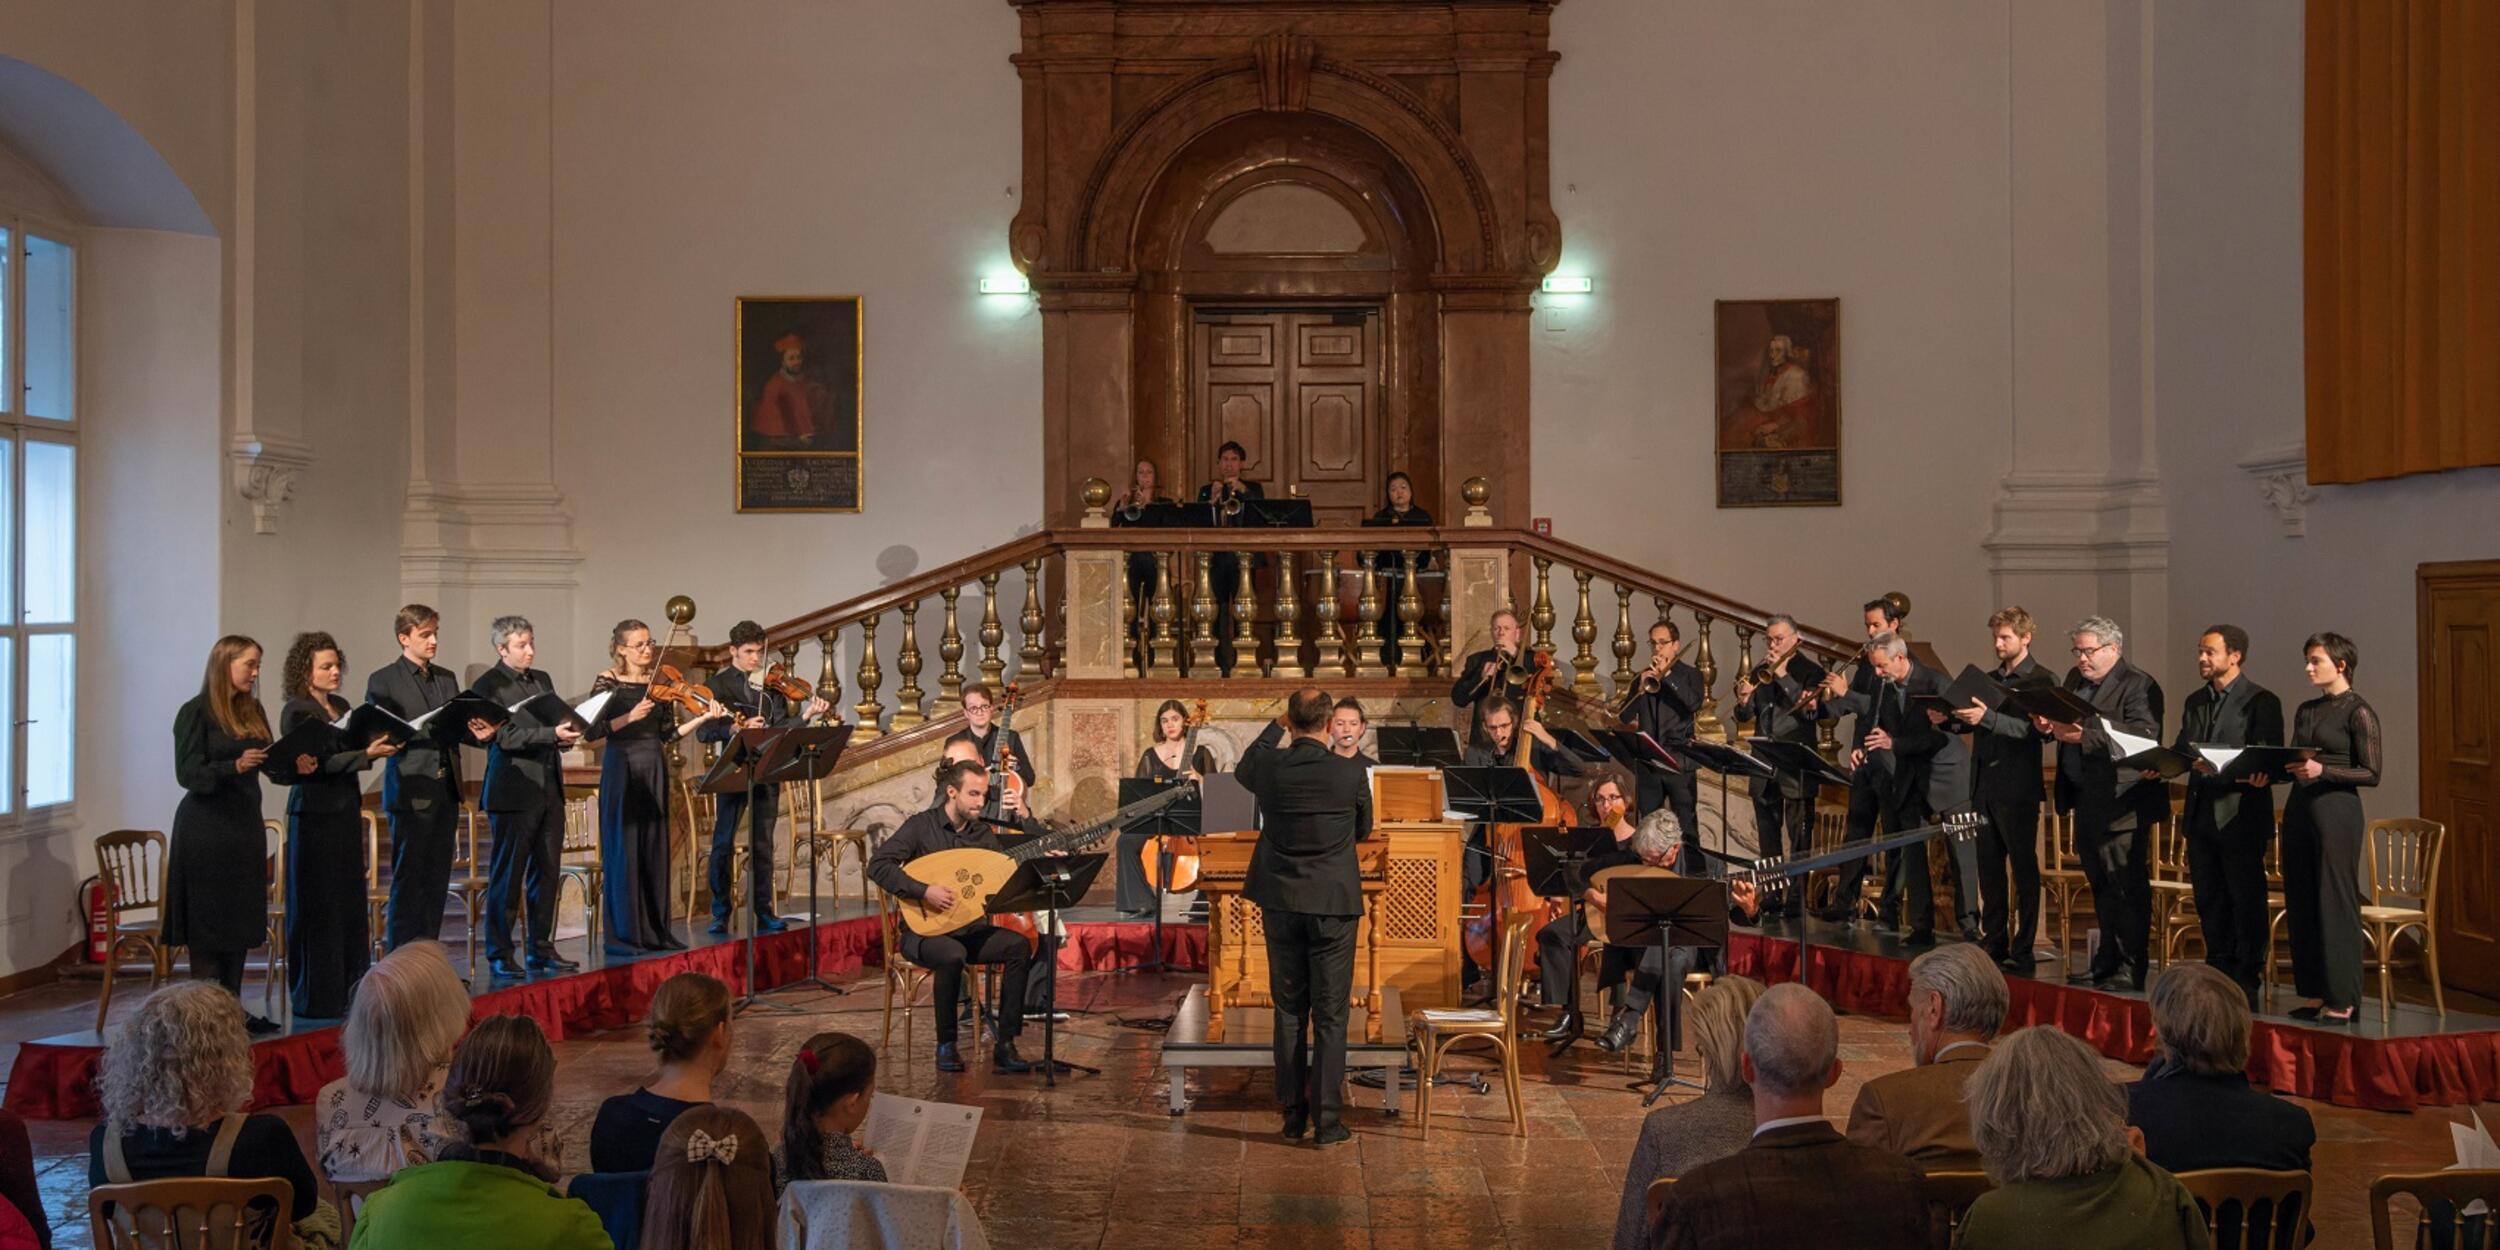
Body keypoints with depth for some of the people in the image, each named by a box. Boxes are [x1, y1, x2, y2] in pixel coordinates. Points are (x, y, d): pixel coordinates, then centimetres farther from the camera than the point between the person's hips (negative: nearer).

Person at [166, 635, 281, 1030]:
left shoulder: (252, 711, 11)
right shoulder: (196, 712, -8)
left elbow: (269, 760, 14)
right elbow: (188, 774, -13)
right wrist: (234, 766, -27)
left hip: (246, 823, 7)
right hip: (207, 829, -7)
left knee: (240, 919, 9)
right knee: (208, 923, -3)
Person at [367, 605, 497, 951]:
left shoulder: (447, 678, 16)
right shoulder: (383, 681, -2)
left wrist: (480, 733, -4)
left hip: (445, 791, 6)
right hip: (410, 792, -6)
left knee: (437, 881, 8)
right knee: (408, 880, -3)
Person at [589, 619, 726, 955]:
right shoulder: (608, 682, -4)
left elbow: (669, 733, 5)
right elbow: (591, 732, -12)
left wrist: (704, 718, -7)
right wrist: (629, 717, -23)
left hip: (655, 771, 5)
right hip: (621, 770, -5)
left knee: (655, 849, 7)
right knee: (623, 849, -2)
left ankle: (655, 929, 15)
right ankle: (622, 934, 4)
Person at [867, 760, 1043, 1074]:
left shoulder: (983, 834, 8)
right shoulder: (921, 825, -8)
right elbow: (878, 865, -17)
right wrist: (924, 891, -26)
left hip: (970, 930, 5)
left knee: (1019, 945, -21)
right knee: (952, 955, -37)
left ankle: (1005, 1044, -18)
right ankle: (946, 1045, -18)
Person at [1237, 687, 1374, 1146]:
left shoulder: (1270, 768, -8)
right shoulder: (1350, 774, -12)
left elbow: (1243, 770, 19)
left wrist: (1275, 727, 24)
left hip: (1281, 904, 3)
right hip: (1334, 903, -2)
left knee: (1288, 1012, 12)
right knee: (1330, 1016, 3)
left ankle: (1293, 1115, 18)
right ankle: (1326, 1120, 5)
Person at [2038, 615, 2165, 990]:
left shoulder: (2139, 685, -12)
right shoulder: (2075, 679, 14)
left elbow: (2144, 737, -24)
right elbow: (2064, 726, 21)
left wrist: (2085, 737, -29)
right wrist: (2048, 726, -3)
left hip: (2120, 803, -9)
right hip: (2086, 801, 9)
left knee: (2127, 888, -4)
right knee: (2101, 886, 16)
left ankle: (2131, 970, 2)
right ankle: (2107, 963, 25)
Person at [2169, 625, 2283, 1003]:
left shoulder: (2260, 701, -5)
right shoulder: (2195, 702, 16)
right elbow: (2182, 751, 15)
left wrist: (2259, 776, -30)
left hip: (2240, 817, -7)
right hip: (2201, 815, 7)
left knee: (2246, 900, 0)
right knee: (2209, 901, 11)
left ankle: (2247, 980, 7)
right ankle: (2219, 974, 20)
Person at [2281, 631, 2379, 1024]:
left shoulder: (2358, 711, -6)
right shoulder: (2306, 710, 14)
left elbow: (2371, 773, -9)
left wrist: (2322, 770, -20)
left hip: (2336, 810, -7)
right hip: (2299, 809, 7)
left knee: (2335, 903, -3)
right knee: (2301, 903, 8)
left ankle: (2342, 1001, 4)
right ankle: (2314, 994, 16)